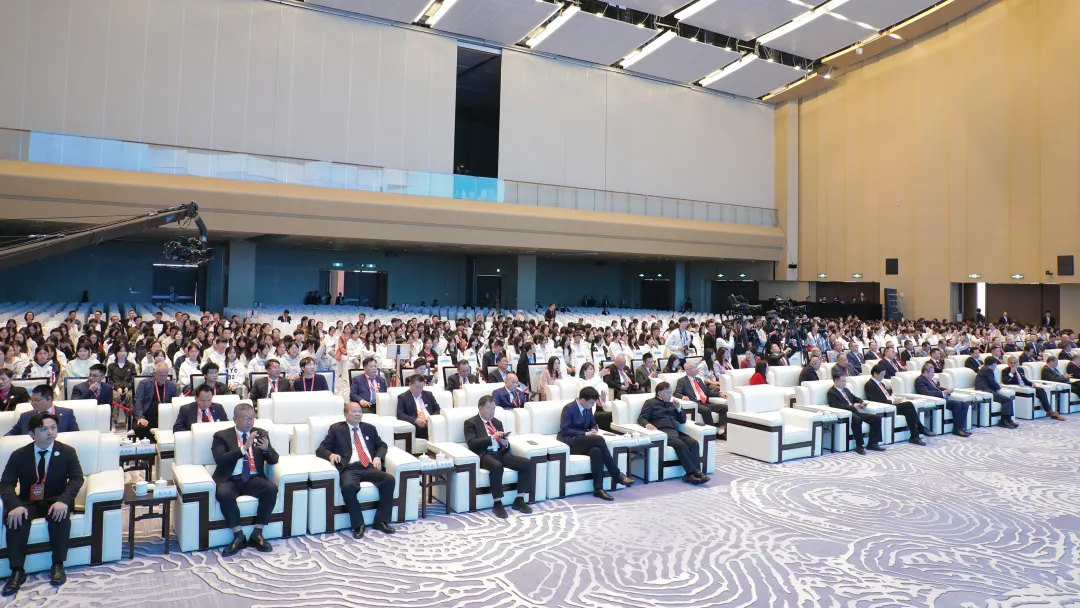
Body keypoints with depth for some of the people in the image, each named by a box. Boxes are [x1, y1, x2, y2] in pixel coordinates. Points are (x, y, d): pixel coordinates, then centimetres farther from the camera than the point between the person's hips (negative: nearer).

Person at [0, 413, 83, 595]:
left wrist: (63, 501, -28)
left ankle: (58, 565, -24)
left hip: (55, 501, -1)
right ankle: (17, 571, -25)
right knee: (15, 518, -31)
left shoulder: (67, 452, -2)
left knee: (61, 514, -34)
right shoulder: (19, 455, 0)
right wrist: (15, 505, -28)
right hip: (28, 503, 1)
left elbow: (77, 479, -9)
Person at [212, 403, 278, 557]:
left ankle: (257, 534, -15)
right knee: (223, 494, -35)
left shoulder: (261, 434, 14)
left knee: (272, 489, -29)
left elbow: (274, 460, 10)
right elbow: (220, 459, -11)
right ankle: (238, 536, -17)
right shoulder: (222, 436, 6)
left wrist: (266, 448, -13)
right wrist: (243, 448, -21)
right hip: (230, 480, -2)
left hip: (254, 479, 2)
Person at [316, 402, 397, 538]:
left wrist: (378, 457, 5)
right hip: (349, 469, -3)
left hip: (369, 467, 3)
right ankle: (358, 525, -20)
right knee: (348, 486, -37)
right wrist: (331, 455, -14)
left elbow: (382, 445, 28)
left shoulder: (369, 428, 23)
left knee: (390, 480, -25)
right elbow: (320, 450, 9)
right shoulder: (336, 429, 13)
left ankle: (381, 521, -15)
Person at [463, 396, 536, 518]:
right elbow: (471, 443, -12)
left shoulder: (497, 422, 22)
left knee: (527, 463, -16)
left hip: (500, 453, 6)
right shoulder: (471, 423, 4)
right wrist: (491, 437, -19)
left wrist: (505, 443, -2)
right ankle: (497, 504, -27)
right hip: (484, 455, -6)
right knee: (497, 466, -40)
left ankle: (519, 500, -10)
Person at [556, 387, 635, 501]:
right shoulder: (569, 408, -11)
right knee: (599, 440, -30)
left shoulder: (588, 409, 10)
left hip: (583, 441, 6)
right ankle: (617, 475, -22)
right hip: (569, 441, -6)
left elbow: (593, 424, 22)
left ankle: (598, 489, -32)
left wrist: (594, 430, -5)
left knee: (597, 451, -32)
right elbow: (564, 430, -17)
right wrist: (585, 434, -21)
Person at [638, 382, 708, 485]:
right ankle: (694, 472, -35)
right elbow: (641, 418, 1)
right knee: (680, 444, -34)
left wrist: (679, 408, 9)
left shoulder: (671, 404, 28)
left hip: (675, 431, 6)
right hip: (662, 432, -6)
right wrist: (648, 424, -22)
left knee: (694, 443, -23)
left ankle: (691, 474, -34)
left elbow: (682, 420, 28)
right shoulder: (651, 403, 12)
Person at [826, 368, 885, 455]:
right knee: (857, 419, -40)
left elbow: (854, 398, 34)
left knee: (876, 418, -6)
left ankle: (872, 444, -3)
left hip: (855, 412, 9)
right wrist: (853, 406, -22)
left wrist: (862, 402, 11)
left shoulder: (845, 389, 24)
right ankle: (859, 446, -30)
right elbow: (837, 406, -18)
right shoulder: (831, 392, -5)